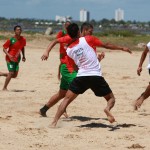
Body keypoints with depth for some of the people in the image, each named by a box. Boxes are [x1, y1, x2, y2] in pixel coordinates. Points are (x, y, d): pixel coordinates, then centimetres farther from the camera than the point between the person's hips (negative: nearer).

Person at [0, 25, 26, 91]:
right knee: (11, 73, -12)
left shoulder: (23, 40, 2)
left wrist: (23, 56, 9)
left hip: (17, 60, 6)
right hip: (10, 59, -6)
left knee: (14, 75, 5)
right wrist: (9, 55, -25)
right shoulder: (11, 40, -13)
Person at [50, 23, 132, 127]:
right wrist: (122, 48, 16)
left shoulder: (69, 50, 11)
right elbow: (106, 45, 4)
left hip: (81, 77, 2)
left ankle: (54, 122, -5)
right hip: (96, 76, -2)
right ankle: (108, 109, -22)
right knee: (111, 99, 12)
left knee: (67, 99, 9)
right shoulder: (87, 39, -1)